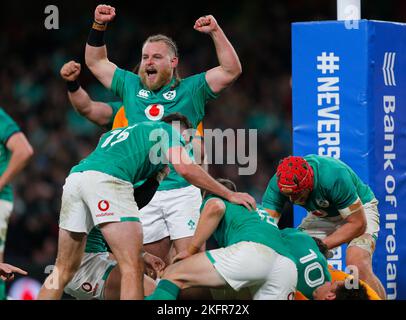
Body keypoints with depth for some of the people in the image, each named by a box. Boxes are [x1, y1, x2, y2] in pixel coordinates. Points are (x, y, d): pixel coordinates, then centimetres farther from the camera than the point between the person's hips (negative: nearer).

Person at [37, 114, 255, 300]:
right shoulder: (167, 130, 20)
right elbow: (185, 169, 1)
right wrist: (229, 195, 12)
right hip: (106, 179, -8)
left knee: (63, 270, 13)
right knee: (132, 269, -7)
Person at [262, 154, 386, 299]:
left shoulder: (335, 176, -38)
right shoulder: (277, 184, -25)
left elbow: (357, 223, -30)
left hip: (359, 211, -5)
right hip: (321, 215, 5)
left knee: (358, 266, -29)